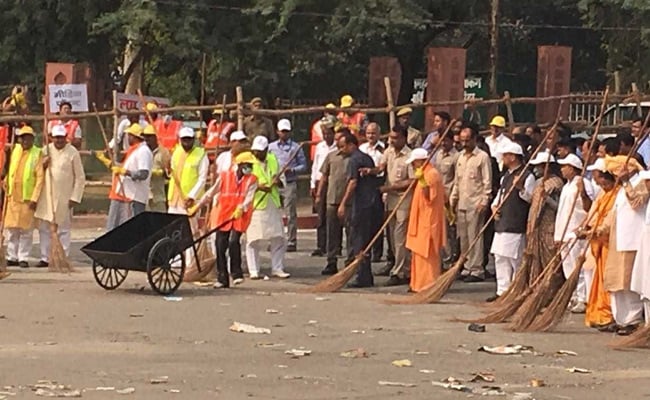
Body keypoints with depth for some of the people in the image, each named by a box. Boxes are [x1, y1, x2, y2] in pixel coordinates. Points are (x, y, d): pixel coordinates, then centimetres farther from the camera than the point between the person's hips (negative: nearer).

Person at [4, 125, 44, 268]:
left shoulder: (37, 154, -6)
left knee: (26, 229, -1)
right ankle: (12, 257, 14)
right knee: (11, 228, 8)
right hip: (13, 197, 5)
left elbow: (40, 178, -9)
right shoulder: (15, 151, 10)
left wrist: (35, 199, -14)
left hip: (28, 198, -5)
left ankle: (23, 258, 4)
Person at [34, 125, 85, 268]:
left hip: (64, 197, -4)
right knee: (44, 228, 7)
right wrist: (43, 165, -6)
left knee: (63, 229, 1)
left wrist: (75, 197, -9)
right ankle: (45, 258, 14)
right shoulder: (46, 150, 7)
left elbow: (80, 177, -3)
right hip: (46, 196, 4)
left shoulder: (72, 153, -5)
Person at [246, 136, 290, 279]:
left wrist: (278, 181, -6)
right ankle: (253, 271, 4)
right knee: (254, 240, -3)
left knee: (278, 239, 7)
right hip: (255, 207, -5)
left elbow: (282, 179, 19)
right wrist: (257, 187, -24)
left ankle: (277, 269, 17)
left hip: (273, 206, 5)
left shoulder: (273, 160, 11)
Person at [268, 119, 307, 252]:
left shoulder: (296, 147, 4)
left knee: (290, 214, -4)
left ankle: (291, 242, -1)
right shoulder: (271, 147, 12)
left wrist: (292, 170, -13)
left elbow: (303, 166, 3)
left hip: (290, 184, -3)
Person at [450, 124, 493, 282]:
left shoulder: (482, 157, -6)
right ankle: (466, 268, 16)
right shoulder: (461, 157, 15)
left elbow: (487, 181, -8)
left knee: (474, 237, -7)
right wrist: (453, 200, 14)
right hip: (461, 203, 7)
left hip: (475, 204, -7)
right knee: (463, 237, 9)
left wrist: (484, 201, -14)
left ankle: (476, 270, -4)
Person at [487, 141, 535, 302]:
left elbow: (531, 198, -15)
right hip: (502, 223, 9)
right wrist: (495, 205, 10)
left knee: (515, 259, -6)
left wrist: (521, 188, -31)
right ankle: (502, 290, 15)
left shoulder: (527, 176, -9)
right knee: (500, 258, 10)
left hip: (516, 226, -9)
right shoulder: (506, 175, 18)